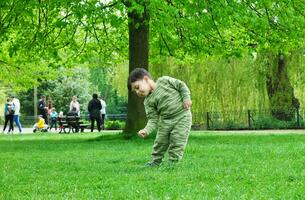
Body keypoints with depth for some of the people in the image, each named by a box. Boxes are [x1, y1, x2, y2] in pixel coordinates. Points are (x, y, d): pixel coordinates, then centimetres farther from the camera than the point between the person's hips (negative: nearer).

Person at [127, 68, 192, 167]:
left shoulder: (164, 81, -8)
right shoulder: (148, 102, -1)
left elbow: (181, 85, -1)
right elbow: (153, 119, -6)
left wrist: (186, 98, -13)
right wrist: (146, 130, -23)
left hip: (182, 116, -4)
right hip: (165, 121, 5)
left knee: (177, 144, -7)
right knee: (160, 143, 8)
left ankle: (173, 162, 2)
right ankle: (155, 162, 24)